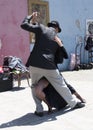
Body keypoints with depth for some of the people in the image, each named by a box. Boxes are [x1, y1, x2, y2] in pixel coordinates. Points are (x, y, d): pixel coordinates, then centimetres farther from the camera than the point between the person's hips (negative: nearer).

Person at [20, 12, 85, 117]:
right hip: (49, 66, 1)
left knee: (35, 87, 21)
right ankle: (73, 103, 30)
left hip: (35, 65, -1)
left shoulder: (41, 28, 6)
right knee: (61, 86, 16)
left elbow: (24, 25, 5)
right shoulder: (57, 39, 16)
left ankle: (39, 110, 18)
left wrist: (31, 17, 19)